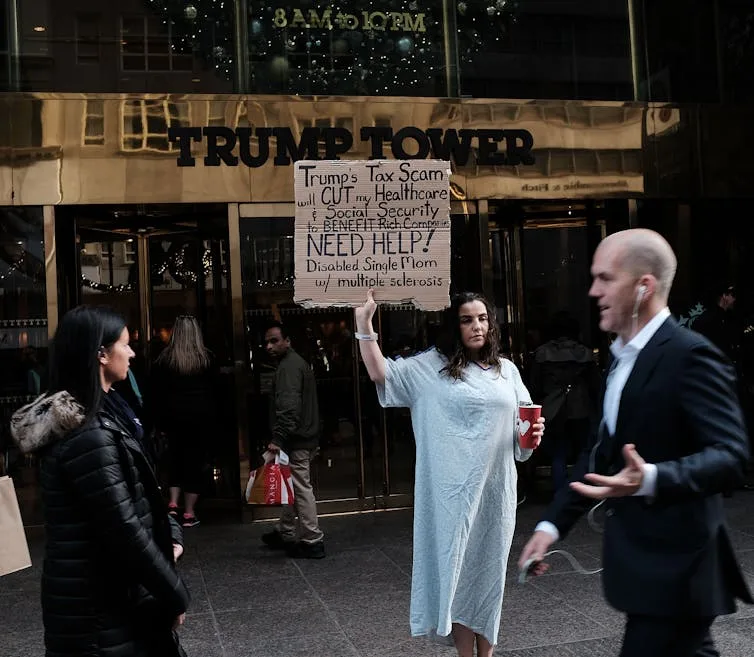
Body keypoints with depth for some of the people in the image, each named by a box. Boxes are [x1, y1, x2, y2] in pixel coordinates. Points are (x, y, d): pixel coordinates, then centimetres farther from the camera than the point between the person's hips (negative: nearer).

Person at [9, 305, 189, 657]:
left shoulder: (93, 419, 8)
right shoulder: (89, 436, -24)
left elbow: (135, 496, 15)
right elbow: (125, 530, -24)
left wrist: (170, 533, 0)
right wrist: (176, 595, -14)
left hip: (105, 595, 9)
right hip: (99, 609, -9)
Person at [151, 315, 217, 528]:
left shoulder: (164, 358, -2)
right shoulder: (206, 358, -3)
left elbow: (155, 392, -1)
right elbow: (214, 390, 1)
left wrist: (159, 421, 5)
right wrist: (213, 419, 9)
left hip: (174, 416, 1)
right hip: (201, 417, -1)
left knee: (175, 458, 17)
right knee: (195, 461, 4)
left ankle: (173, 504, 4)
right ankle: (189, 513, 5)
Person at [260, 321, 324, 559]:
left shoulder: (288, 367, -15)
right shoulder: (295, 362, 19)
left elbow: (288, 407, -27)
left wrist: (278, 438, -30)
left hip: (296, 441, -11)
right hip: (305, 437, 11)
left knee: (301, 489, -6)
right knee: (293, 486, 18)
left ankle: (312, 542, -1)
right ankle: (285, 533, 29)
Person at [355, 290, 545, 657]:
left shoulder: (506, 370, 9)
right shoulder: (430, 366, 0)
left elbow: (522, 424, 14)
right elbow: (381, 374, -8)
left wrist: (532, 434, -9)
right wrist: (364, 323, -20)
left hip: (495, 490, 3)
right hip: (453, 492, -3)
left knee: (489, 571, 13)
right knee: (458, 570, 6)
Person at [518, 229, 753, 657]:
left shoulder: (690, 355, -17)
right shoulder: (622, 357, 11)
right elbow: (605, 451, 15)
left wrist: (652, 479, -39)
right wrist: (554, 523, 10)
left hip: (674, 568, -9)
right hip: (641, 560, 9)